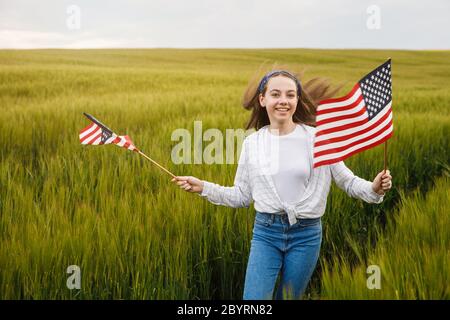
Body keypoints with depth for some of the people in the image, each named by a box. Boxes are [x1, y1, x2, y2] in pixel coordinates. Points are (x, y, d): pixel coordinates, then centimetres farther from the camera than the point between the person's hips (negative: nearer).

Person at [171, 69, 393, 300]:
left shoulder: (317, 138, -5)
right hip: (265, 231, 1)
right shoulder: (252, 143, 0)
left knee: (288, 297, 14)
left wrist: (373, 189, -18)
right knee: (254, 297, -6)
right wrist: (203, 188, -4)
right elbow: (242, 196, 7)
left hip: (306, 234, -1)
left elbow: (347, 181, 1)